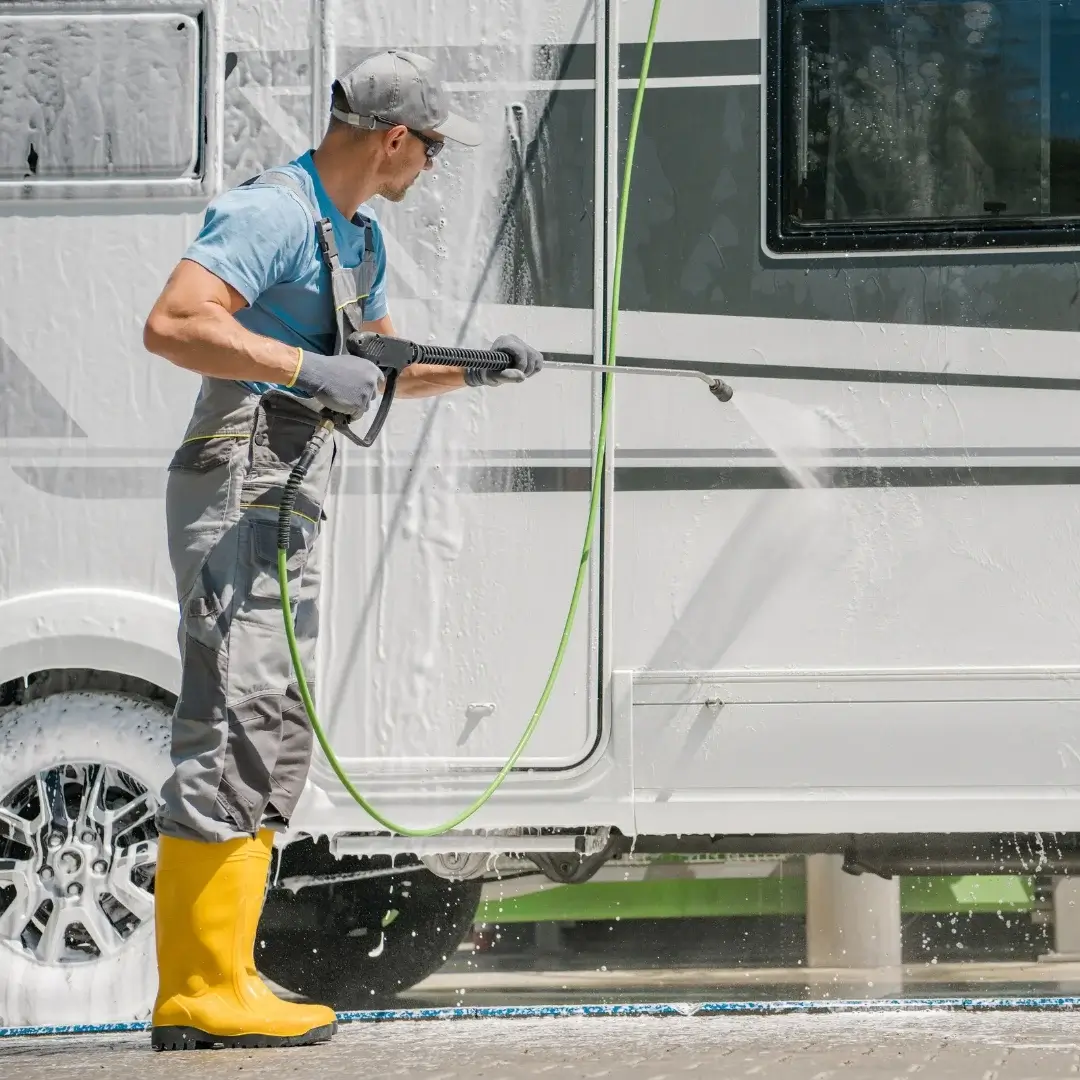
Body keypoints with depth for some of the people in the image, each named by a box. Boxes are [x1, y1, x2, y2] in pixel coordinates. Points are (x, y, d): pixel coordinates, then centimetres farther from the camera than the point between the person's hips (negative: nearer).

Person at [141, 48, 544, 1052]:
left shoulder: (358, 237, 19)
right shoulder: (272, 215, -14)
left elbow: (381, 368, 32)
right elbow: (172, 324, -26)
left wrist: (476, 368, 17)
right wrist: (307, 368, -28)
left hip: (288, 507, 11)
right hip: (238, 491, -11)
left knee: (272, 739, 10)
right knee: (235, 727, -13)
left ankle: (215, 982, 13)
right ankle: (199, 990, -14)